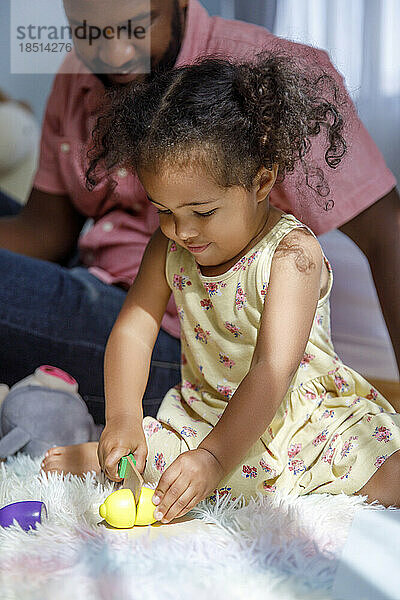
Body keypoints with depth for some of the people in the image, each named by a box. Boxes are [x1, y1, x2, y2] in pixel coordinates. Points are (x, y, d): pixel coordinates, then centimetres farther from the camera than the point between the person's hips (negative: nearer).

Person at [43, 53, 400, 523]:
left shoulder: (291, 252, -22)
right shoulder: (169, 248, -3)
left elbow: (273, 371, -29)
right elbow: (133, 328, -7)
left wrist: (214, 457, -39)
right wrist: (122, 419, -24)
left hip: (298, 411, -4)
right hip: (202, 412, 4)